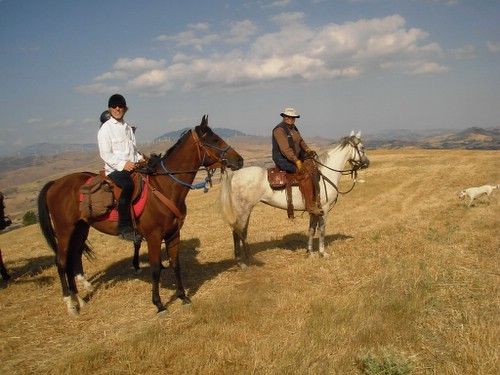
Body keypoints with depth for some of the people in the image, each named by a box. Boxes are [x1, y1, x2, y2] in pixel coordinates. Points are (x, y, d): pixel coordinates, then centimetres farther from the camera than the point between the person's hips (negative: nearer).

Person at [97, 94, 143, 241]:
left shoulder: (128, 128, 19)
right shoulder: (105, 128, 0)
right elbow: (105, 154, -8)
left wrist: (140, 158, 6)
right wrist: (122, 164, -20)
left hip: (133, 166, 7)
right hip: (115, 169, -7)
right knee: (128, 185, -36)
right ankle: (124, 228, -32)